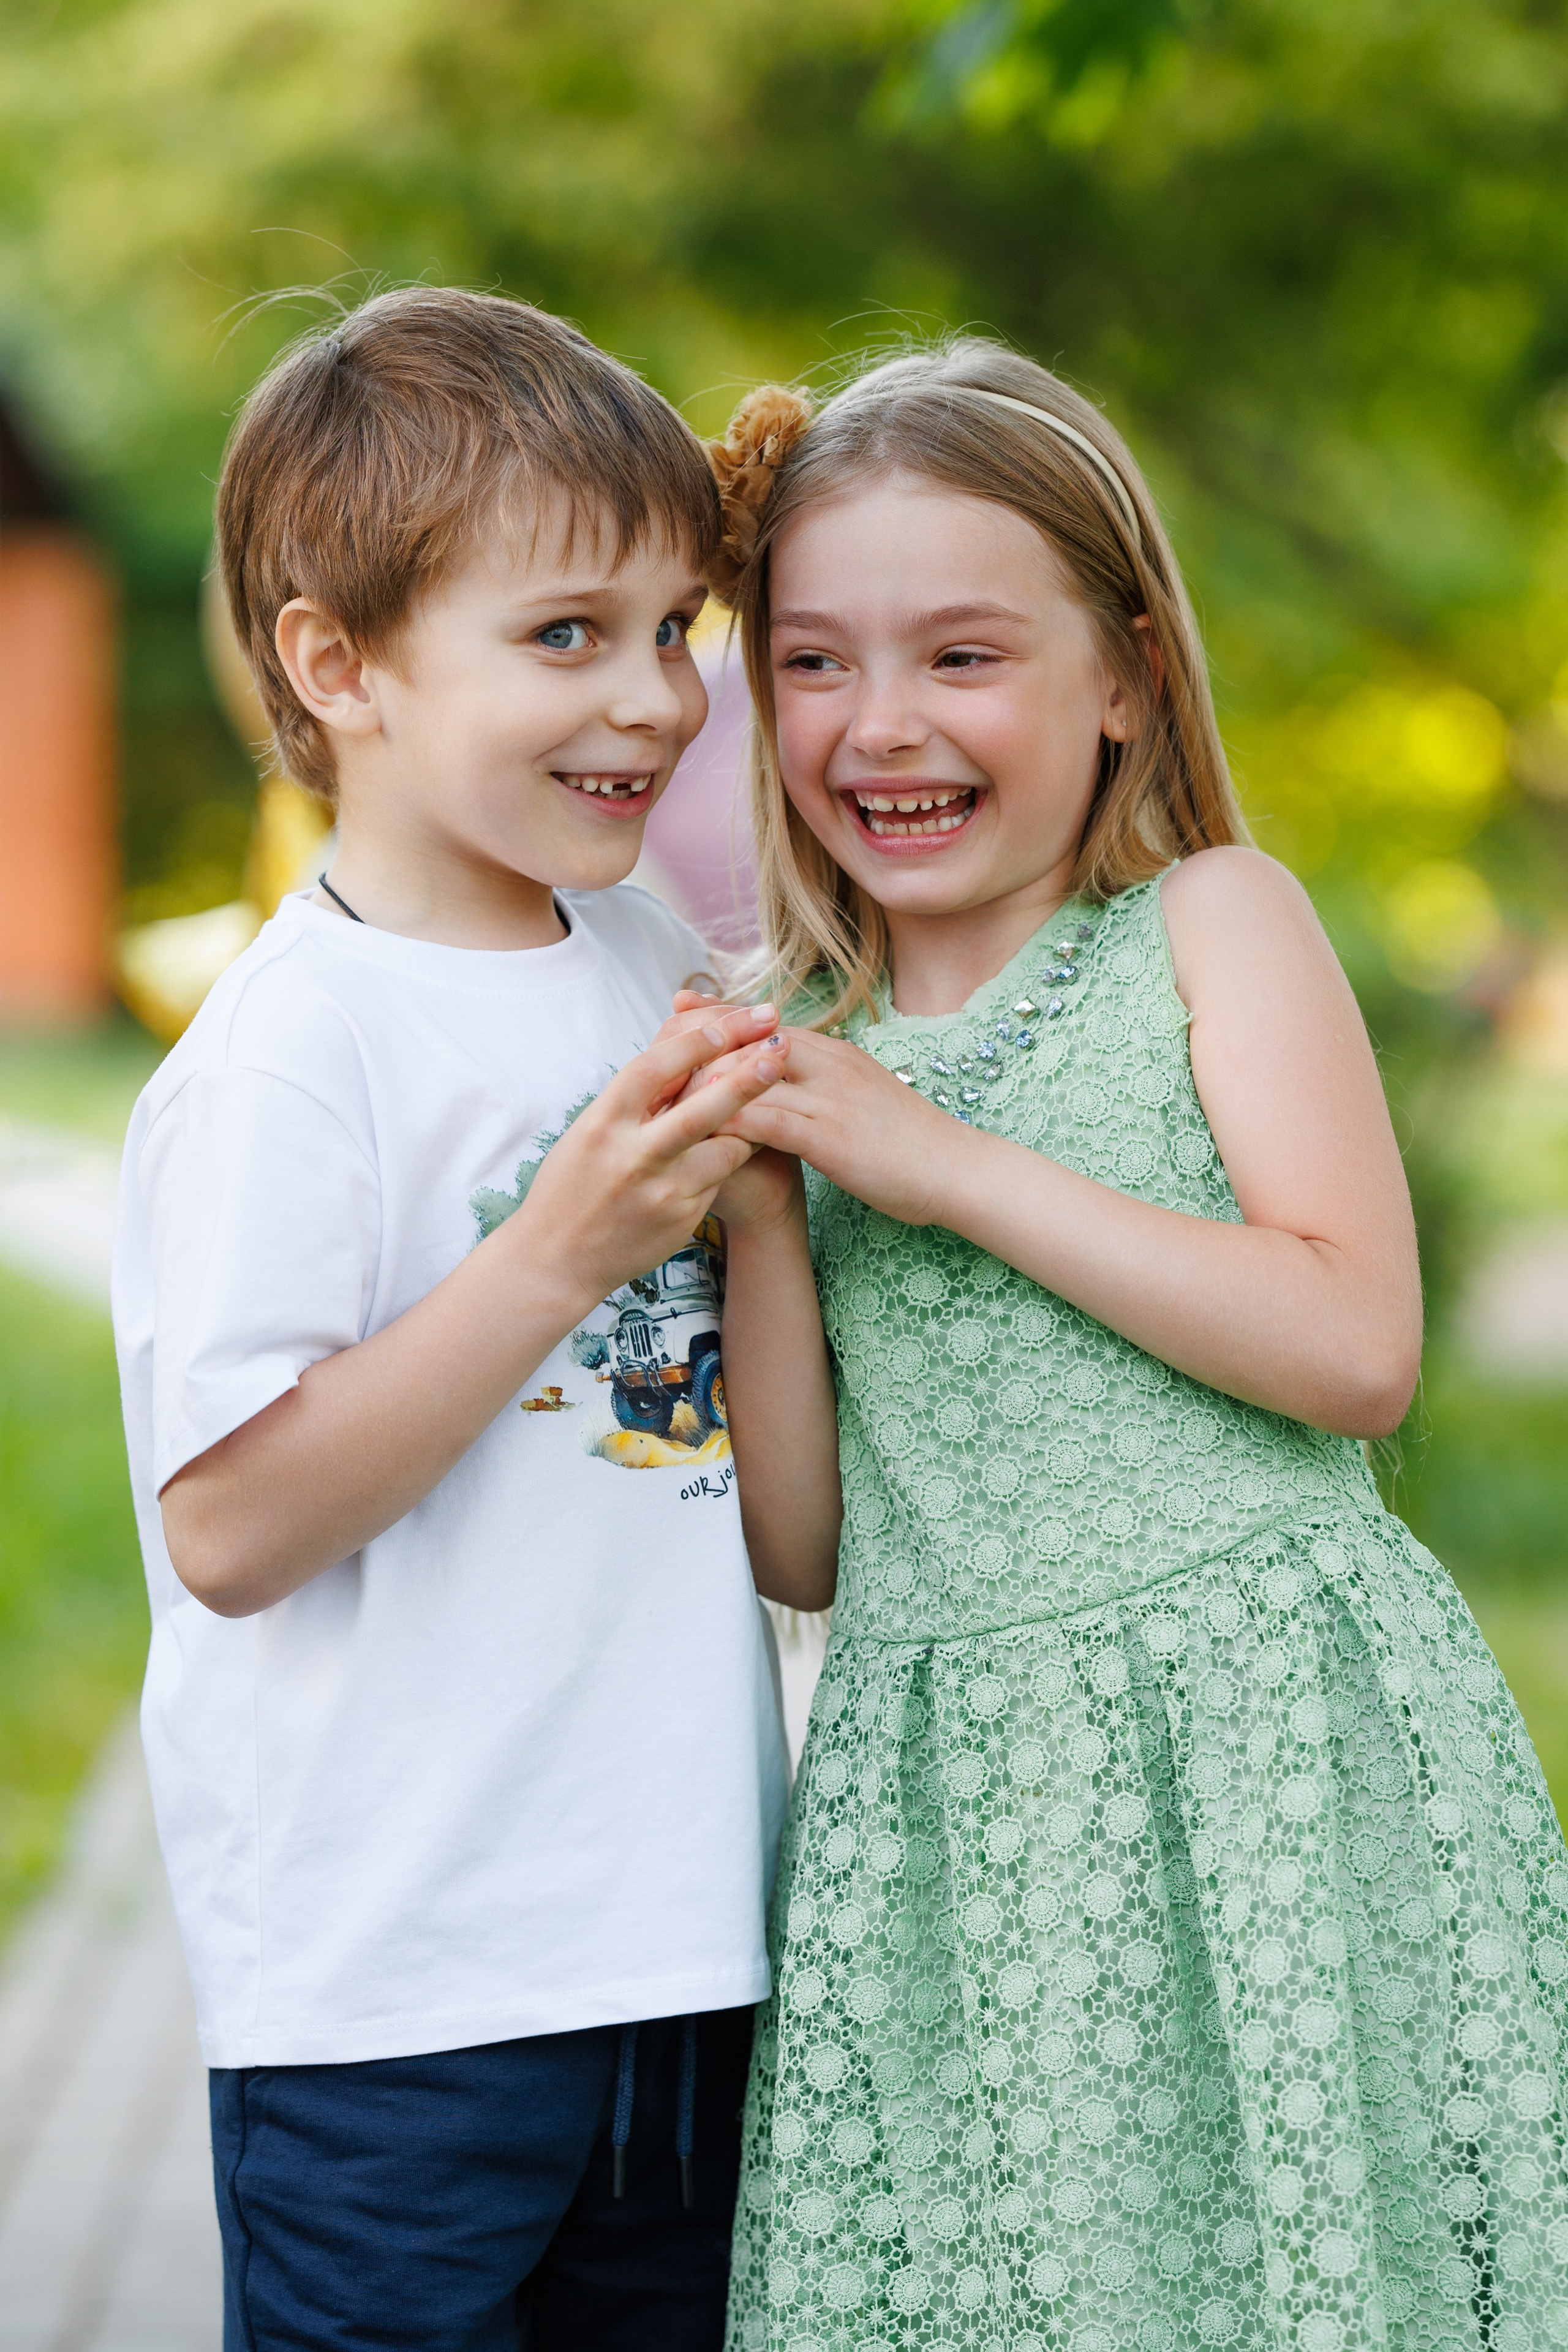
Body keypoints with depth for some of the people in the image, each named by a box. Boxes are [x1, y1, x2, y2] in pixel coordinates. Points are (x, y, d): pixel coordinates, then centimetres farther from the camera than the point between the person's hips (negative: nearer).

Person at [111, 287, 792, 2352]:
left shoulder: (652, 962, 7)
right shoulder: (289, 1055, -15)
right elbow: (229, 1527, -20)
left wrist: (750, 1169, 4)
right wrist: (562, 1252, -24)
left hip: (679, 1929, 7)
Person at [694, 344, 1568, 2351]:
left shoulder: (1210, 921, 0)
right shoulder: (801, 1043, 9)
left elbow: (1358, 1348, -14)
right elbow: (804, 1550, 7)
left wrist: (947, 1163, -13)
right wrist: (761, 1217, -6)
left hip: (1250, 1739, -3)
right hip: (951, 1791, 3)